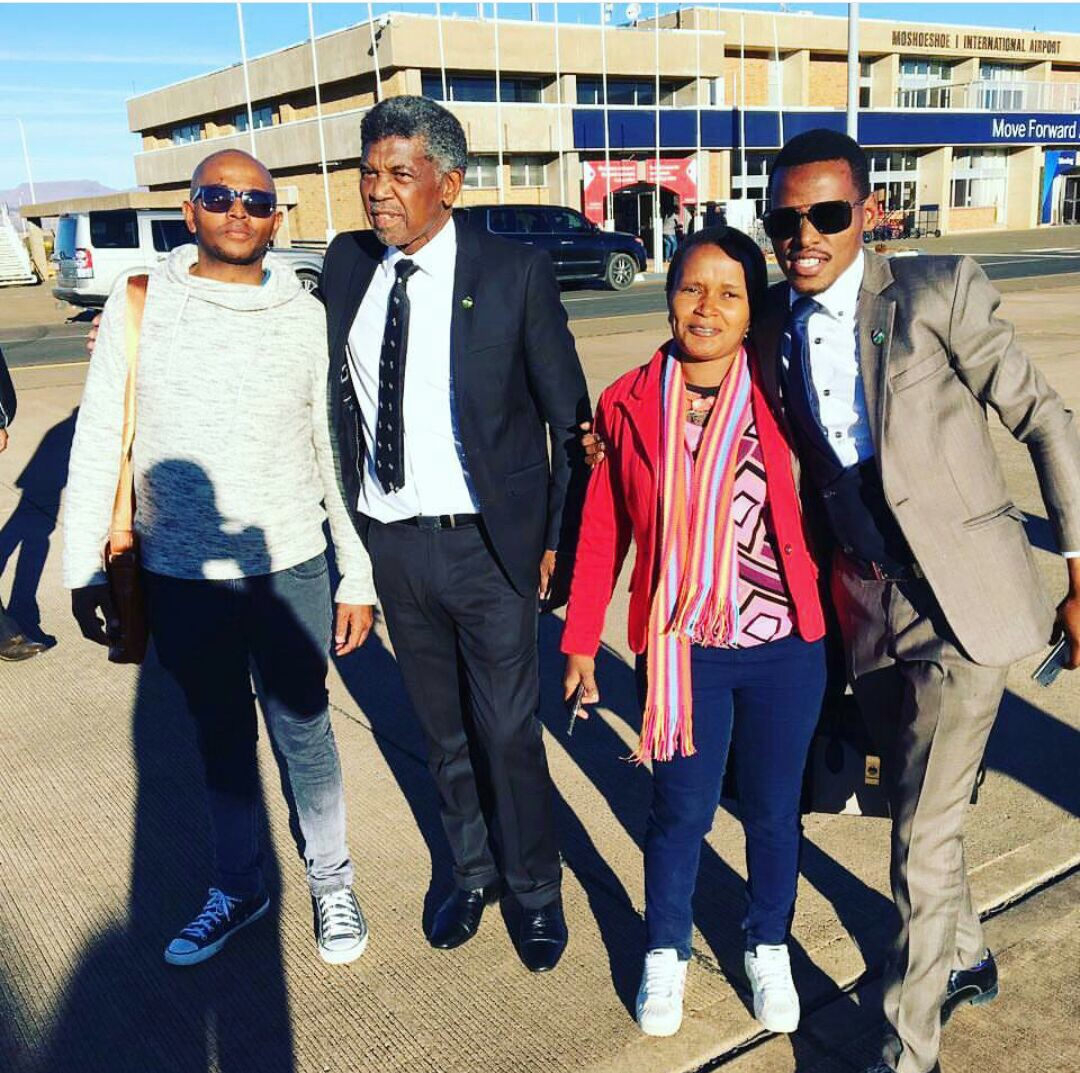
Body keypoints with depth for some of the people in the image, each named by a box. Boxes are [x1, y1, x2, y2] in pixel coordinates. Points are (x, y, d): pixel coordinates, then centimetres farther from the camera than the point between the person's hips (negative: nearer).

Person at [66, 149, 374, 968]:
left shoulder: (308, 317, -3)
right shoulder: (138, 307, -3)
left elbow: (338, 451, 1)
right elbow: (97, 443, 1)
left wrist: (360, 576, 2)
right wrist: (84, 570, 0)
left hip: (288, 569, -1)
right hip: (180, 579, 1)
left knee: (303, 732, 13)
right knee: (221, 740, 17)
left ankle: (332, 879, 35)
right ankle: (239, 888, 38)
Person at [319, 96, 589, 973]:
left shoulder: (516, 273, -9)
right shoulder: (346, 266, 3)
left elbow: (567, 414, -5)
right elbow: (336, 393, 11)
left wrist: (559, 533, -6)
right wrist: (349, 515, 3)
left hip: (486, 540, -4)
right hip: (392, 539, 4)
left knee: (508, 733, 5)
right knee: (443, 728, 18)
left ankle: (535, 890, 30)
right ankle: (473, 871, 41)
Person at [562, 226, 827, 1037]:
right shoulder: (628, 403, -4)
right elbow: (602, 533, 0)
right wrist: (581, 642, 3)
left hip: (784, 649, 1)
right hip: (683, 651, 0)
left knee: (774, 810, 17)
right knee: (681, 813, 13)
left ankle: (769, 947, 42)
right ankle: (666, 953, 39)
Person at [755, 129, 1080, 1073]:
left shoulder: (939, 291, -12)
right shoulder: (772, 328, 3)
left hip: (961, 591, -5)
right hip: (867, 597, 5)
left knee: (925, 833, -2)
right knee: (915, 805, 22)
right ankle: (963, 958, 48)